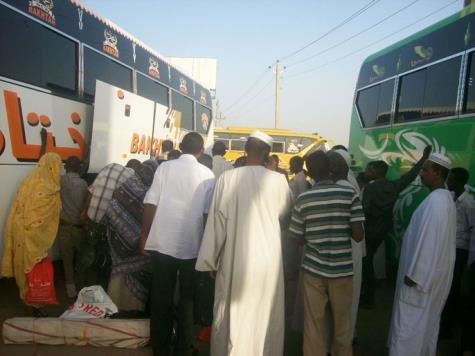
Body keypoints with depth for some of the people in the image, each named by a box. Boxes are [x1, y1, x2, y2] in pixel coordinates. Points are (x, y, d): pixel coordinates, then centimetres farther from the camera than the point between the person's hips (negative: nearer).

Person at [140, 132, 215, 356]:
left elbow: (150, 204, -5)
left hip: (162, 243, 0)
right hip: (192, 246, 0)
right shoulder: (207, 175, -1)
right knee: (187, 298, 14)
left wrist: (144, 236, 4)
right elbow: (208, 213, -6)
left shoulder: (165, 167, -1)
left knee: (161, 298, 12)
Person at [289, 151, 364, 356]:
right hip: (342, 269, 0)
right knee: (342, 325, 17)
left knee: (313, 324, 12)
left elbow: (297, 237, 1)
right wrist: (343, 227, 8)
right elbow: (358, 236, -11)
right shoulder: (349, 194, -8)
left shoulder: (303, 199, -6)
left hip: (313, 269, 0)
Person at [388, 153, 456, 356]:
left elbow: (430, 241, -26)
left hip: (424, 273, -10)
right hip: (432, 271, 10)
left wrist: (414, 273, -21)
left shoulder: (436, 200, -23)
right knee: (427, 320, 20)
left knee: (410, 322, -2)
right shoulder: (444, 197, 10)